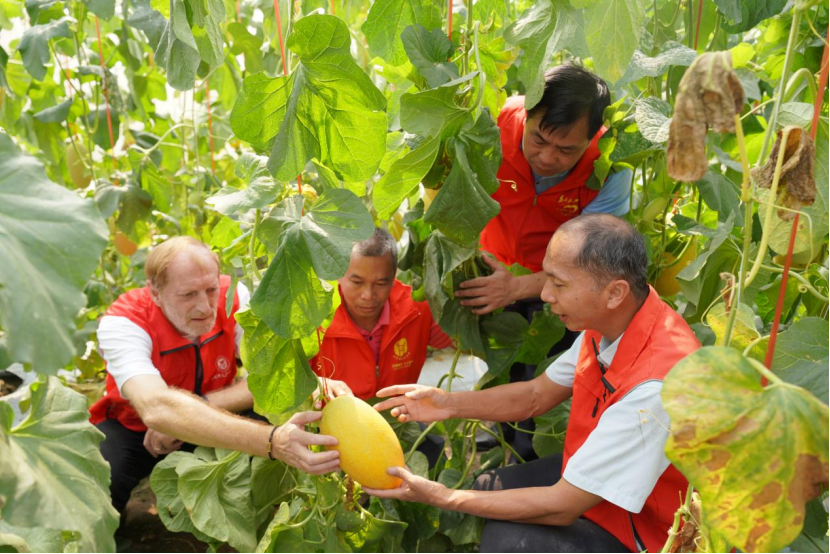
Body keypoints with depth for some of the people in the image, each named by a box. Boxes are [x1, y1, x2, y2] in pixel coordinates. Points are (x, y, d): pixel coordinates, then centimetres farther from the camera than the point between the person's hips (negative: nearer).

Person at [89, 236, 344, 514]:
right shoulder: (121, 323, -29)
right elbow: (157, 408, -48)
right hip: (133, 427, -2)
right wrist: (272, 441, -60)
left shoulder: (234, 297, -19)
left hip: (209, 421, 3)